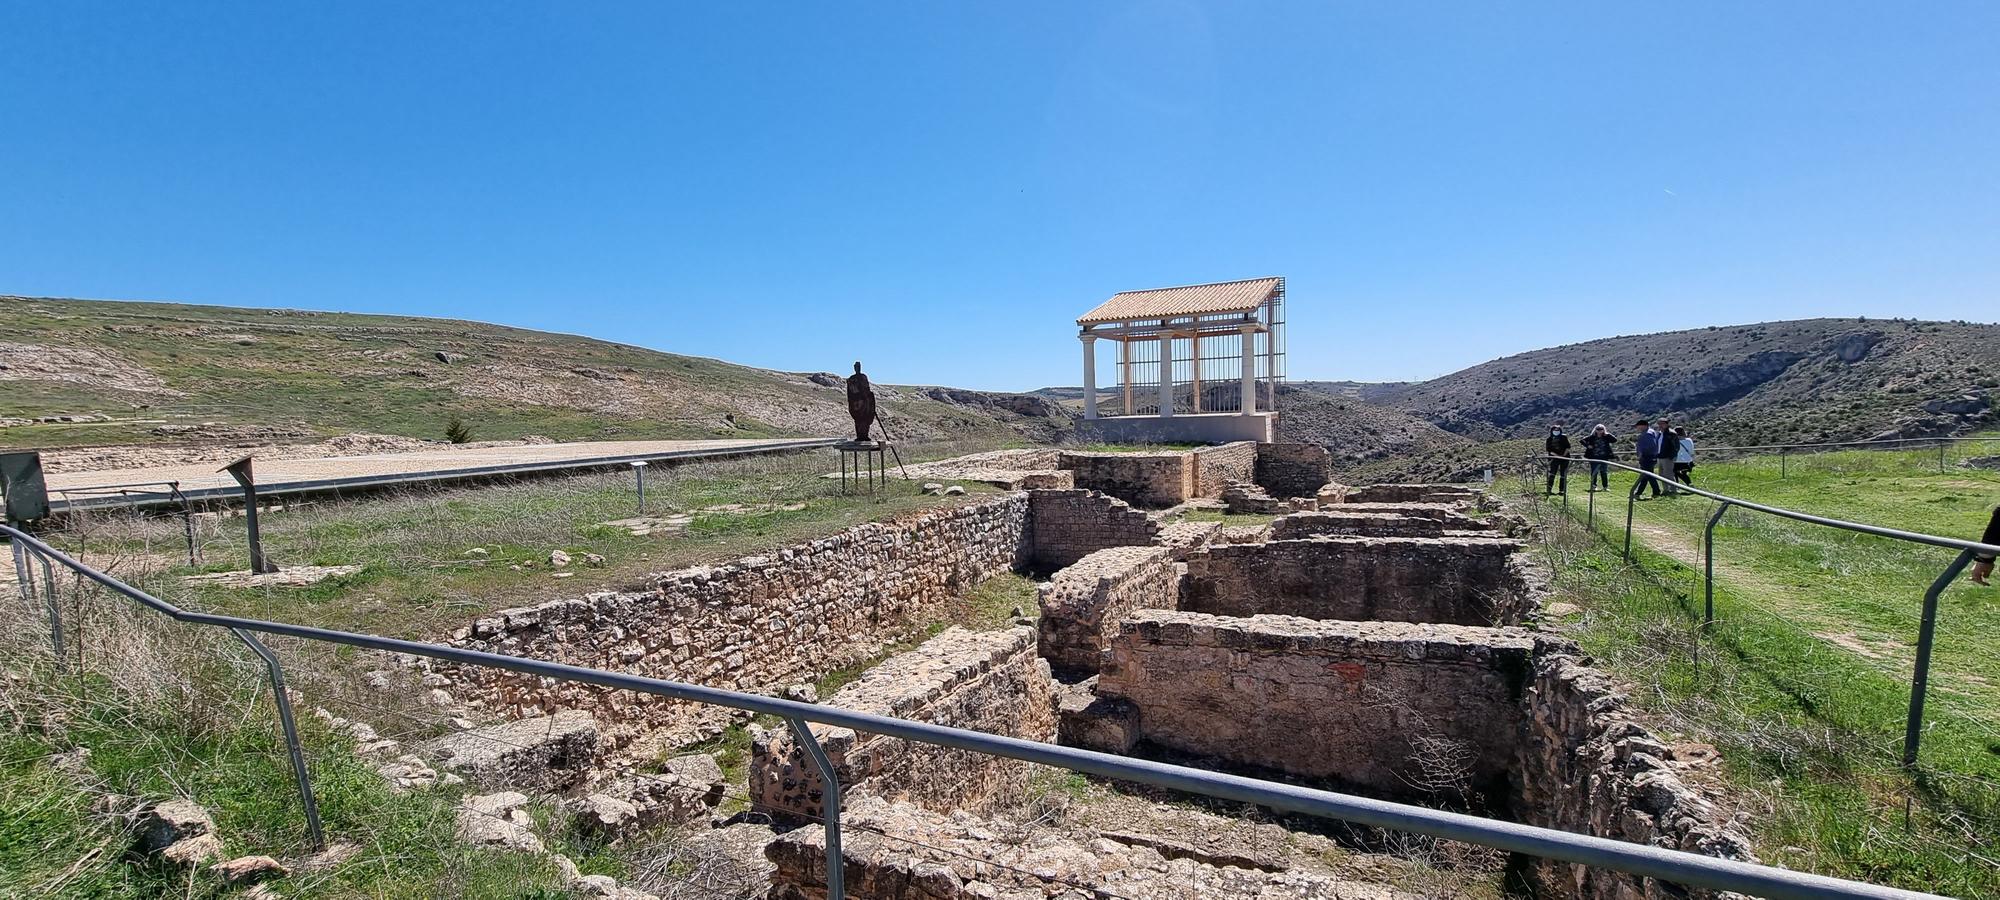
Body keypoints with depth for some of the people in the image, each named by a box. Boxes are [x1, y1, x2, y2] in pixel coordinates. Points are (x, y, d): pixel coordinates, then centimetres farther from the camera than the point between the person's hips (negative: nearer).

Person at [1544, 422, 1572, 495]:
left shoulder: (1564, 437, 1)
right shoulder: (1549, 439, 3)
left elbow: (1568, 447, -1)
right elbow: (1548, 450, -2)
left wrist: (1564, 455, -10)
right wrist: (1557, 455, -14)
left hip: (1565, 458, 0)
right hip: (1555, 458, 0)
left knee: (1563, 474, 3)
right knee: (1552, 474, -6)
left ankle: (1562, 490, 8)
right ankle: (1548, 489, -6)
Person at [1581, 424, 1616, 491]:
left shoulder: (1606, 437, 4)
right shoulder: (1592, 437, 1)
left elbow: (1615, 440, -6)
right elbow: (1583, 440, 0)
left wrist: (1608, 434, -12)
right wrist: (1587, 445, -14)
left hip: (1604, 458, 1)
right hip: (1594, 458, -1)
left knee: (1604, 473, 4)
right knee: (1594, 473, 2)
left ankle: (1606, 486, 12)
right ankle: (1594, 486, 8)